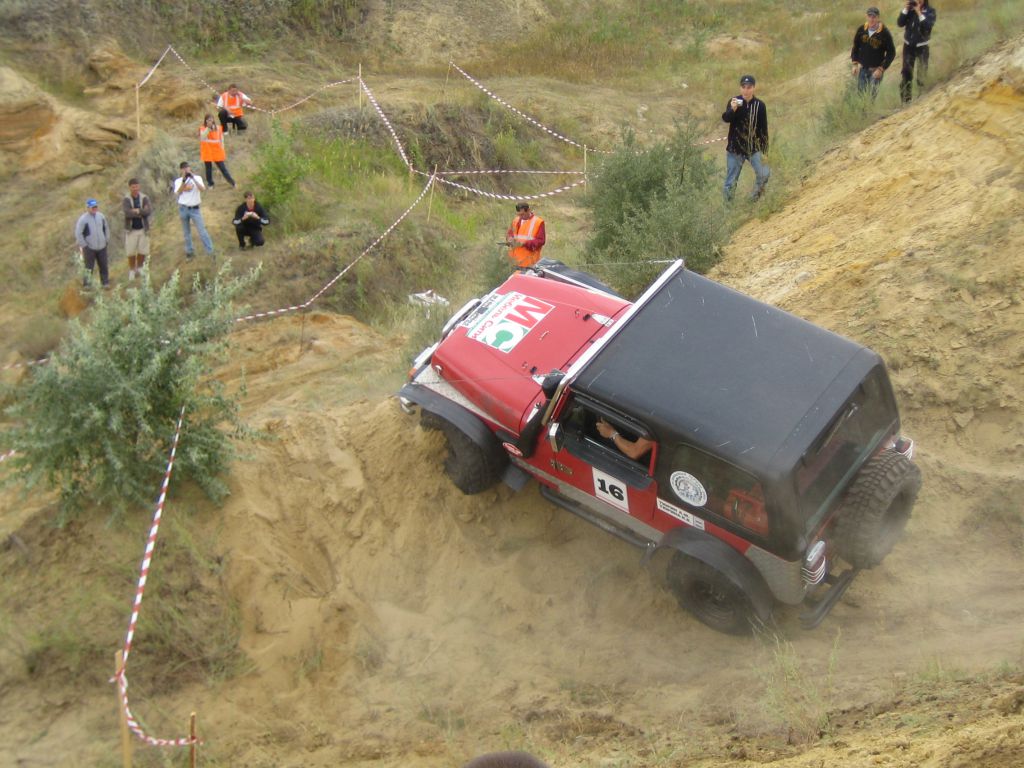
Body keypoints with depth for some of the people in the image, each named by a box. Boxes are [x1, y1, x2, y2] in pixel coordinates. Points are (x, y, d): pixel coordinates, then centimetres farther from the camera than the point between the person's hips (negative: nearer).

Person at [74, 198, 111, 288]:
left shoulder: (101, 216, 2)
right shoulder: (83, 219, -13)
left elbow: (106, 228, 16)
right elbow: (78, 234, -11)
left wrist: (107, 240, 11)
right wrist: (84, 246, -10)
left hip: (102, 247, 4)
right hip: (90, 248, -4)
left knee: (103, 266, 10)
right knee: (89, 267, 1)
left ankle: (105, 282, 22)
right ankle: (86, 284, 13)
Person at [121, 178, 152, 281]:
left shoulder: (144, 198, -3)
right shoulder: (125, 199, -9)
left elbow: (149, 211, -17)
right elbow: (127, 213, -24)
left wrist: (137, 211, -21)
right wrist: (142, 212, -18)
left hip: (143, 229, 2)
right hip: (131, 230, -2)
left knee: (143, 251, 5)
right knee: (131, 252, 4)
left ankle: (139, 268, 29)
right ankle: (131, 271, 24)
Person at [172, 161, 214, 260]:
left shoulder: (197, 178, 2)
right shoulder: (178, 181, 4)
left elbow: (202, 189, -15)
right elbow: (178, 192, -13)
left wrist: (193, 178, -21)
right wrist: (183, 181, -20)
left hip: (195, 208, -2)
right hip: (183, 208, 2)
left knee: (202, 230, -7)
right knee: (187, 232, 10)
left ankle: (211, 251, -7)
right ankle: (189, 251, 21)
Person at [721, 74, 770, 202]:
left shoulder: (760, 105, -3)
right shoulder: (734, 101, -5)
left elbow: (763, 129, 2)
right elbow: (726, 118, -21)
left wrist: (764, 150, -1)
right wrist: (732, 109, -41)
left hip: (754, 148, 0)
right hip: (735, 148, 0)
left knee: (763, 174, -11)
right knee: (730, 183, 2)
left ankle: (758, 189, 21)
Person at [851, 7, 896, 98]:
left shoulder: (884, 33, -14)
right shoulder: (861, 29, -4)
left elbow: (891, 53, -9)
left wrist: (881, 69, -14)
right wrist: (855, 64, 1)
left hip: (876, 70, -4)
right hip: (862, 68, 4)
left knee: (872, 95, -4)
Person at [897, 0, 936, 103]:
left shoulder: (930, 11, -8)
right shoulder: (910, 9, -1)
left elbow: (928, 26, -22)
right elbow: (900, 23, -9)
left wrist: (919, 13, -28)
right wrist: (905, 9, -20)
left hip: (922, 47, -2)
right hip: (908, 45, 2)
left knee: (922, 74, 2)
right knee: (906, 73, 3)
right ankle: (906, 100, 11)